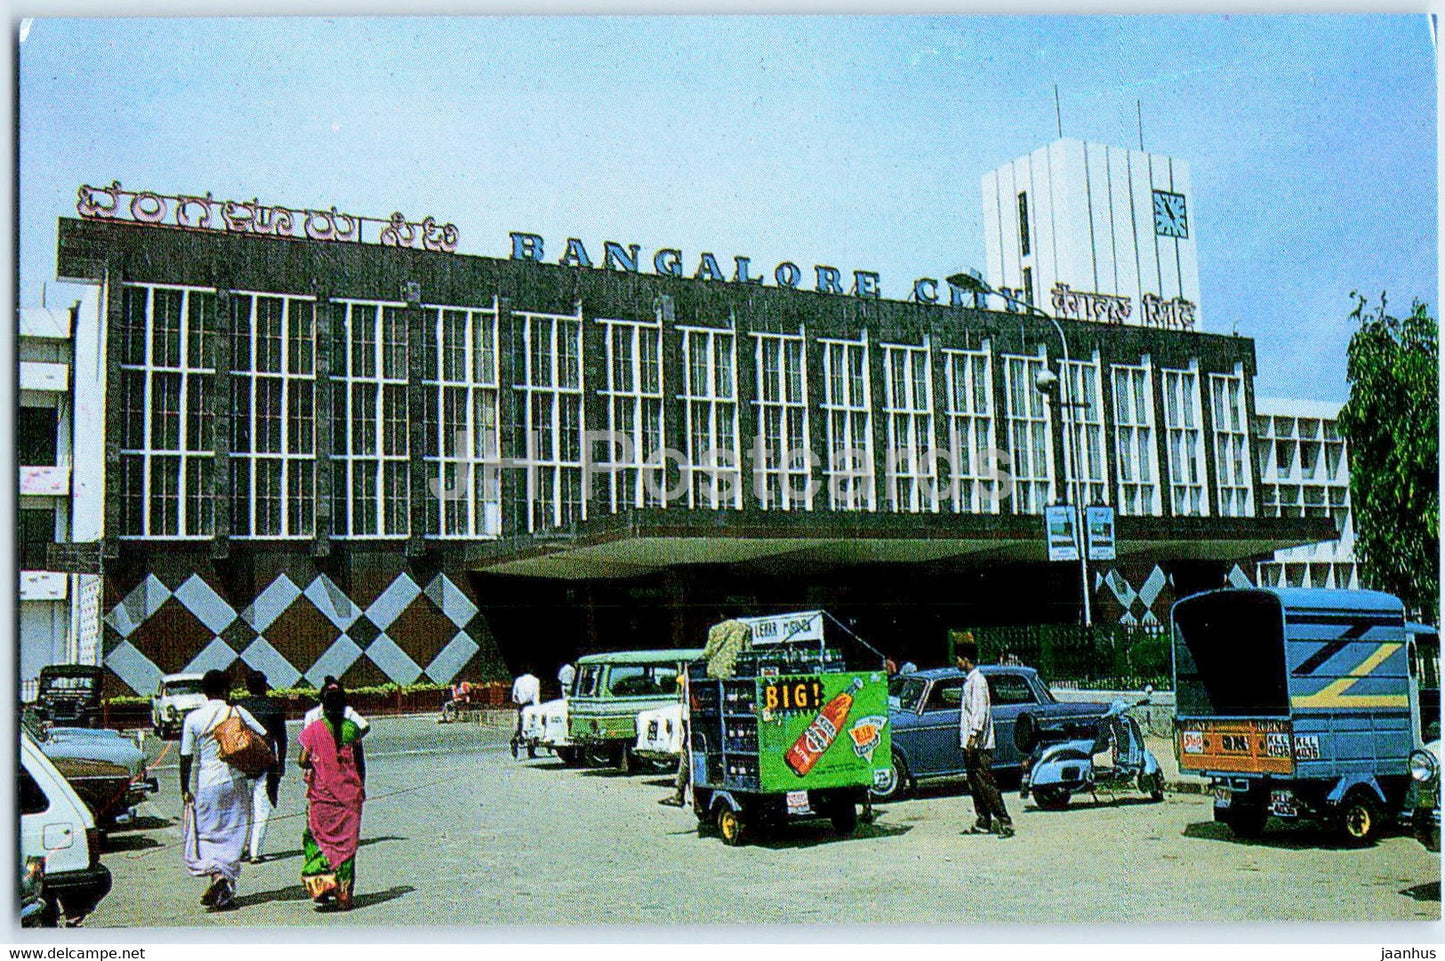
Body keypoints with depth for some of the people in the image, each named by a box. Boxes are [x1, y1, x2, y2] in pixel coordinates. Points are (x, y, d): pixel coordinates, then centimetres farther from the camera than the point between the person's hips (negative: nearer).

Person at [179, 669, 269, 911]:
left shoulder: (193, 719, -4)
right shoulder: (238, 713, -2)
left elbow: (186, 758, -2)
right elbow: (265, 737, -3)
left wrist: (185, 791, 7)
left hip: (208, 785, -1)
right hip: (236, 782, 1)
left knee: (205, 834, 9)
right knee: (232, 836, 10)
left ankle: (216, 875, -16)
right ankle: (228, 891, 11)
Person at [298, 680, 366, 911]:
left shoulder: (314, 729, -6)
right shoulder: (352, 728, -2)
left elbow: (303, 761, -9)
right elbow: (360, 764, 2)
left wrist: (310, 765, 14)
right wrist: (361, 788, 14)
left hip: (322, 793, -1)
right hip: (350, 793, 1)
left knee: (317, 839, 13)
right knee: (347, 842, 6)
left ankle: (322, 883, -4)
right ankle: (344, 895, 7)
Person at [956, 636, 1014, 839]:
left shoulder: (977, 680, -13)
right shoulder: (969, 680, 17)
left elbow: (980, 710, -21)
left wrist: (974, 735, -26)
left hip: (979, 745, -10)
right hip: (970, 745, 10)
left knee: (986, 784, -10)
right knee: (975, 784, 13)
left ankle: (1004, 822, -9)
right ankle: (982, 822, 18)